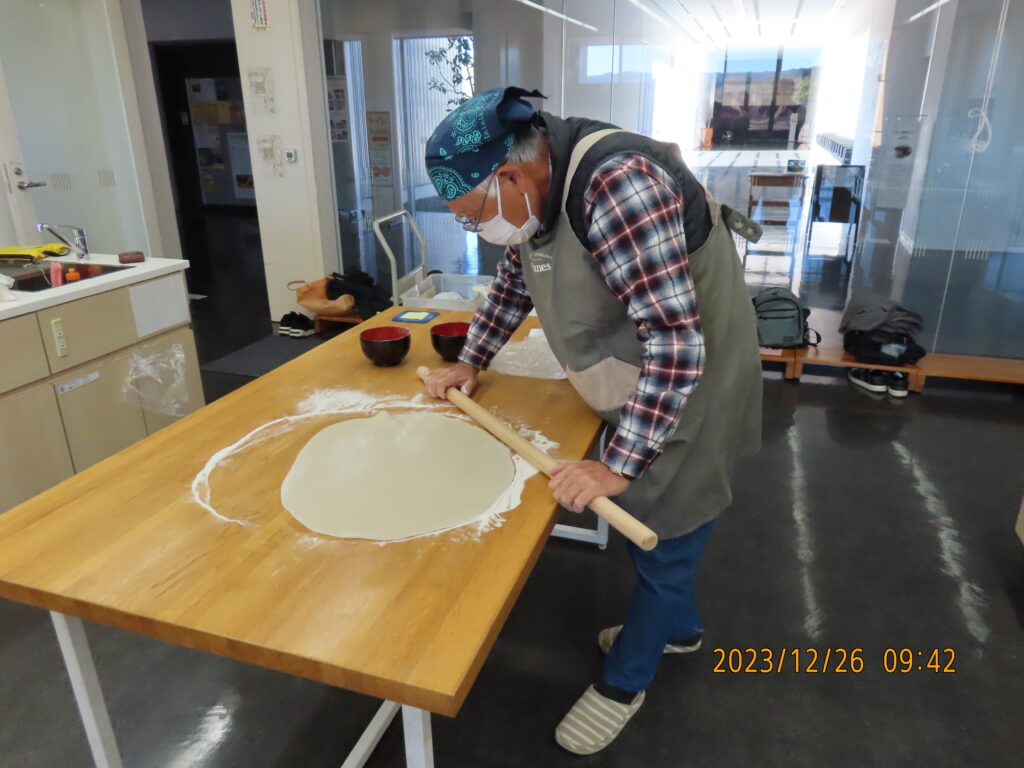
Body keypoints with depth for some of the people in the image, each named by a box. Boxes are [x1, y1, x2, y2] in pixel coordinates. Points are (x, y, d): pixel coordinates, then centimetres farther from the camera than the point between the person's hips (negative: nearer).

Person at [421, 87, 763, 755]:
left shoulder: (616, 186, -33)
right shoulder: (539, 186, -3)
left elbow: (677, 346, -36)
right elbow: (514, 281, 15)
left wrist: (618, 465, -31)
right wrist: (471, 362, 11)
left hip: (688, 390, -8)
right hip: (638, 386, 9)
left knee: (662, 534, 8)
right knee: (642, 520, 22)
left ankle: (624, 683, 30)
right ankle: (678, 627, 48)